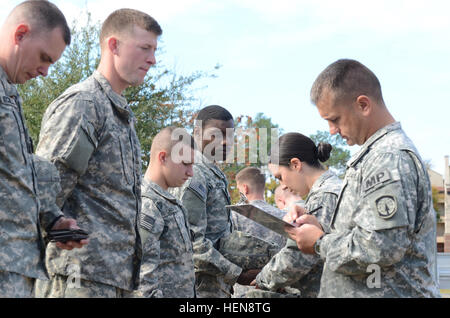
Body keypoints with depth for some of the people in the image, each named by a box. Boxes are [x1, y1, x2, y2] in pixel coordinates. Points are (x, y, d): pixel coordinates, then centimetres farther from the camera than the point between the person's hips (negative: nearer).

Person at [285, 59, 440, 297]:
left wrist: (320, 243, -11)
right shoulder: (373, 153, 15)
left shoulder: (391, 157, -18)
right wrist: (318, 226, 6)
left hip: (390, 292, -9)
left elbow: (381, 247, -25)